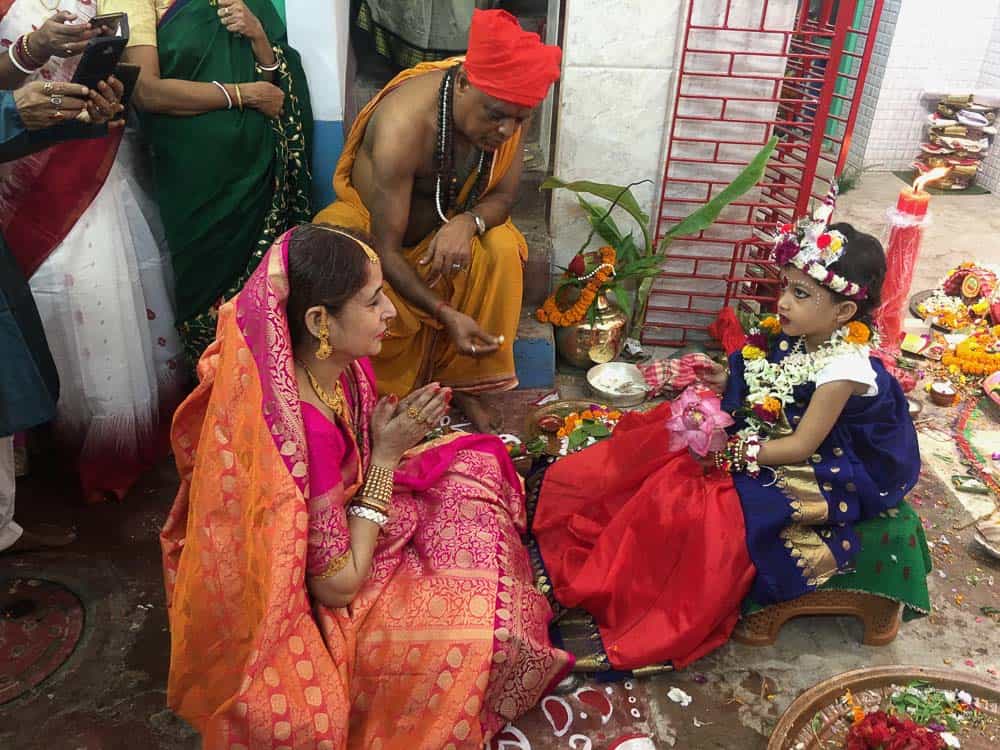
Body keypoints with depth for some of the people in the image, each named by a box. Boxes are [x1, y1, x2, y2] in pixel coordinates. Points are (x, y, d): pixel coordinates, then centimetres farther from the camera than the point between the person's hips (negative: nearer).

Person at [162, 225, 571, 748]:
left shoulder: (336, 364, -13)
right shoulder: (302, 428, -38)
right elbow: (339, 585, -28)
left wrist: (398, 427, -11)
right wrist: (386, 454, -26)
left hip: (345, 517, 8)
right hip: (307, 608, -8)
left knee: (480, 465, 7)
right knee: (487, 623, -13)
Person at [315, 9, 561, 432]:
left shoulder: (503, 106, -18)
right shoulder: (402, 127, -34)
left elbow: (503, 195, -8)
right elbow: (385, 248, -31)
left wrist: (468, 222, -32)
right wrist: (447, 315, -39)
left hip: (449, 224, 4)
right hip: (368, 224, -4)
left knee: (503, 250, -26)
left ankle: (462, 382, -13)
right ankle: (390, 400, -5)